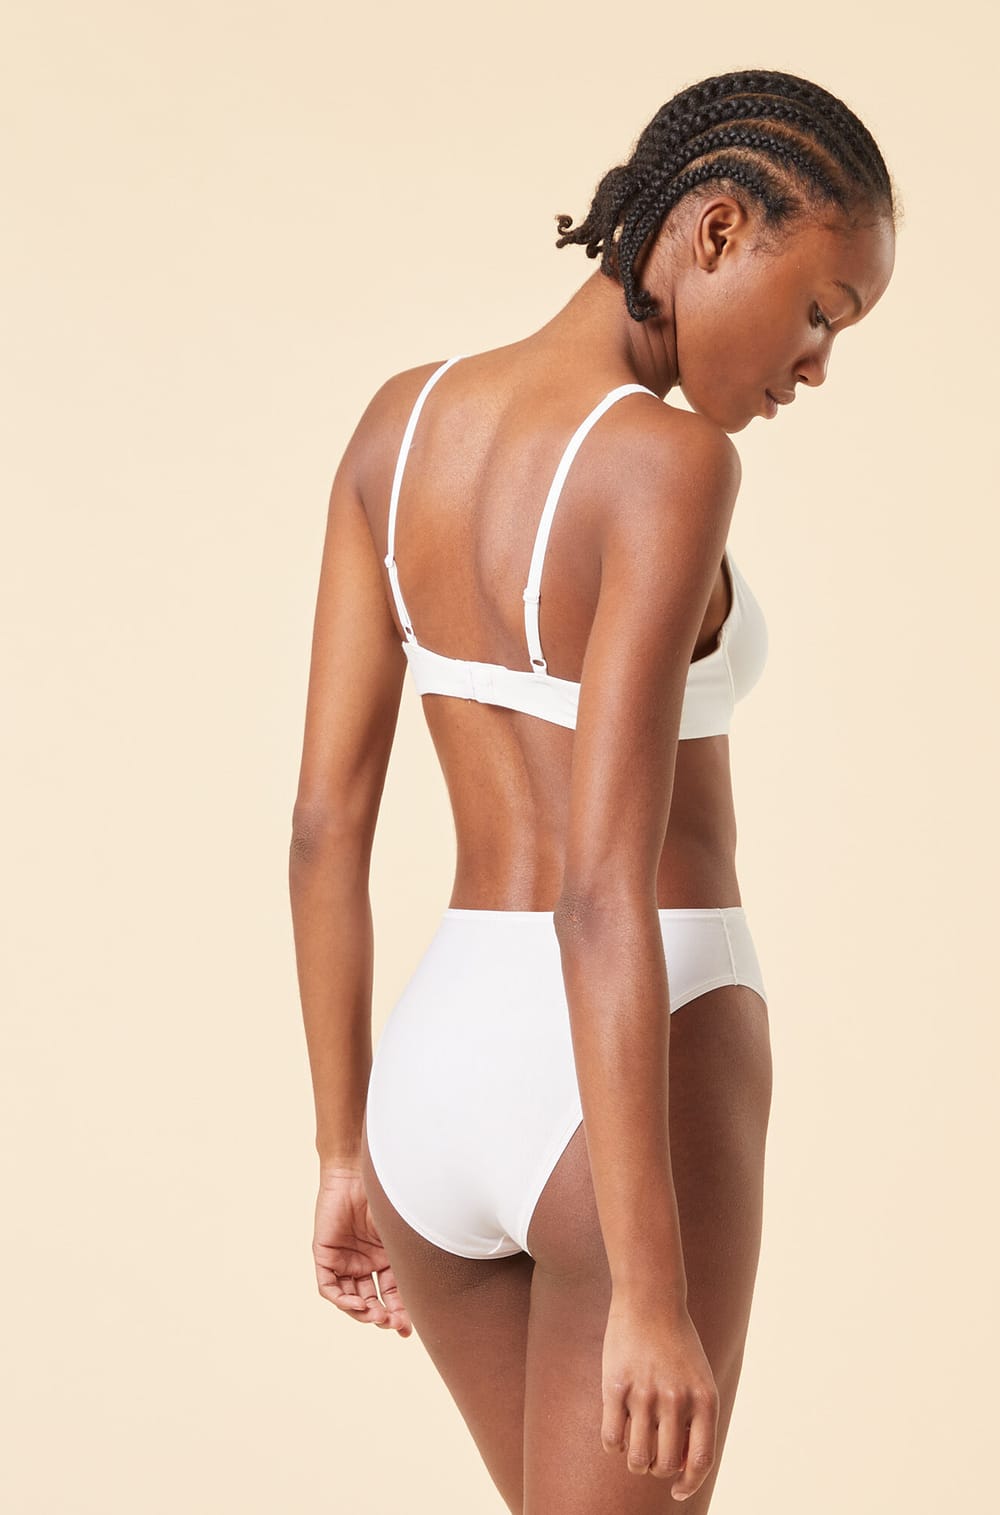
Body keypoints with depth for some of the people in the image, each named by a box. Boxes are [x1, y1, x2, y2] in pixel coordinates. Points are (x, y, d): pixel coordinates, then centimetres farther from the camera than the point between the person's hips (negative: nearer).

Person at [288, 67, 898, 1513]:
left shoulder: (401, 419, 4)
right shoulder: (667, 465, -19)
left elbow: (326, 817, 5)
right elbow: (602, 888, -25)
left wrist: (349, 1154, 12)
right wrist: (654, 1295, -22)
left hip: (438, 1084, 8)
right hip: (630, 1108, -7)